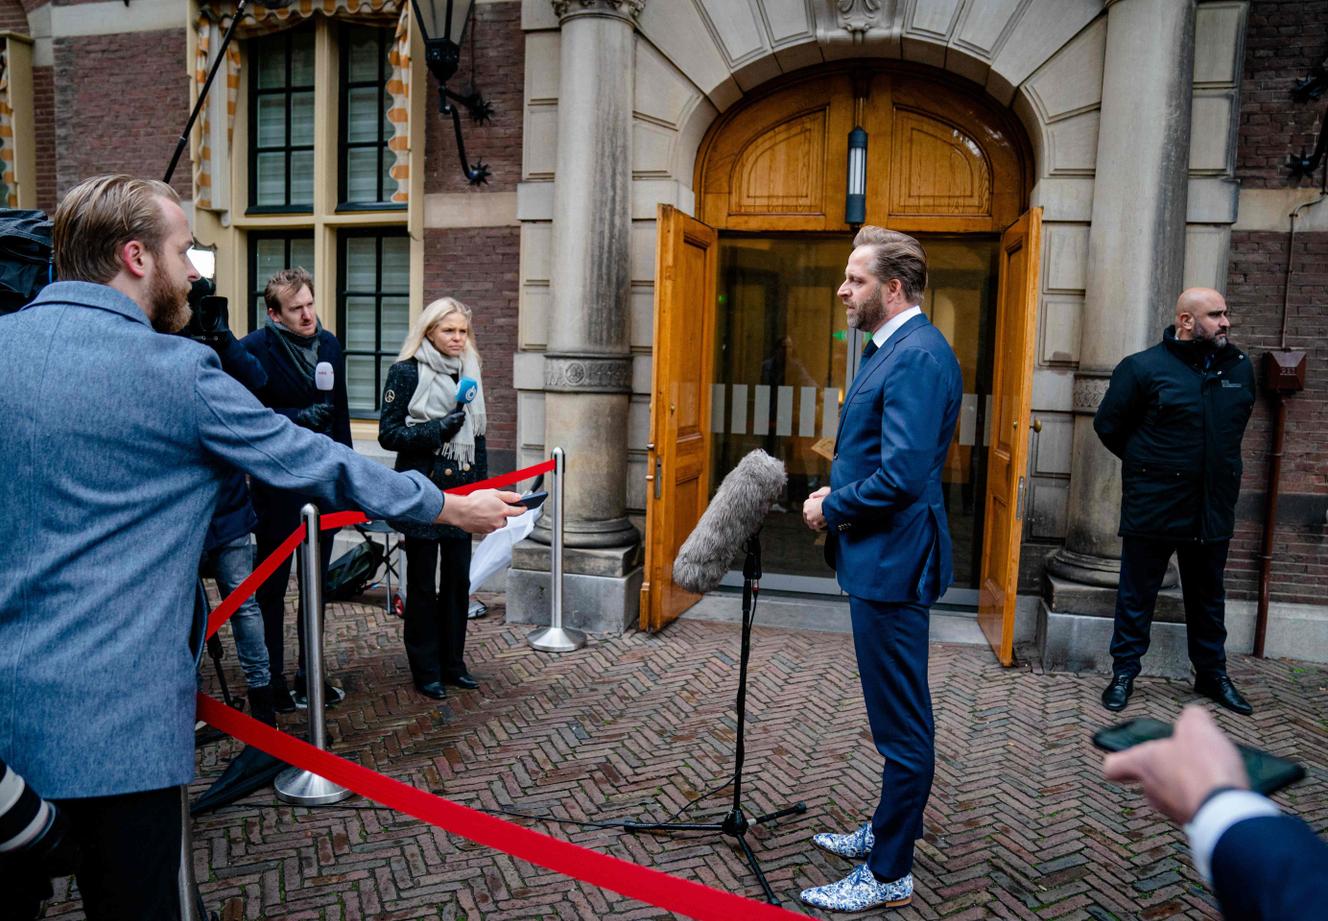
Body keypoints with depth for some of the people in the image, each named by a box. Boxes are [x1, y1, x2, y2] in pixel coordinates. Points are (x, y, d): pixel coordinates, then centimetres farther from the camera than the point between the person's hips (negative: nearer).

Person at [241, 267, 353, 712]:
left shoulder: (329, 343, 6)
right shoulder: (255, 348, -11)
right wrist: (299, 418, -22)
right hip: (277, 486, -6)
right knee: (272, 586, 7)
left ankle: (310, 676, 29)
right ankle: (271, 684, 20)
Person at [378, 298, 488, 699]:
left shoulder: (468, 370, 11)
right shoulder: (407, 372, -7)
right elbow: (388, 433, -10)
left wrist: (482, 488, 12)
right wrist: (436, 430, -22)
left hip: (460, 488, 5)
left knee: (458, 579, 9)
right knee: (423, 583, 4)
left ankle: (452, 662, 23)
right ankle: (425, 670, 15)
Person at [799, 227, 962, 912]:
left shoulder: (918, 355, -19)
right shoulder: (890, 348, 14)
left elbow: (904, 474, -27)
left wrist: (832, 507, -13)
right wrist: (836, 493, 6)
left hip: (892, 561, -11)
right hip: (877, 556, 11)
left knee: (902, 723, 2)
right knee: (898, 716, 23)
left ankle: (889, 875, 16)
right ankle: (890, 830, 40)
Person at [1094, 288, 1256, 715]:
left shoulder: (1240, 368, 5)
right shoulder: (1143, 367, -10)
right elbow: (1108, 425, -2)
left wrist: (1220, 465, 16)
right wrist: (1145, 465, 5)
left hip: (1213, 509, 5)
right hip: (1153, 508, -4)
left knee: (1208, 597, 17)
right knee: (1137, 596, 7)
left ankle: (1212, 674, 32)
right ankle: (1124, 672, 19)